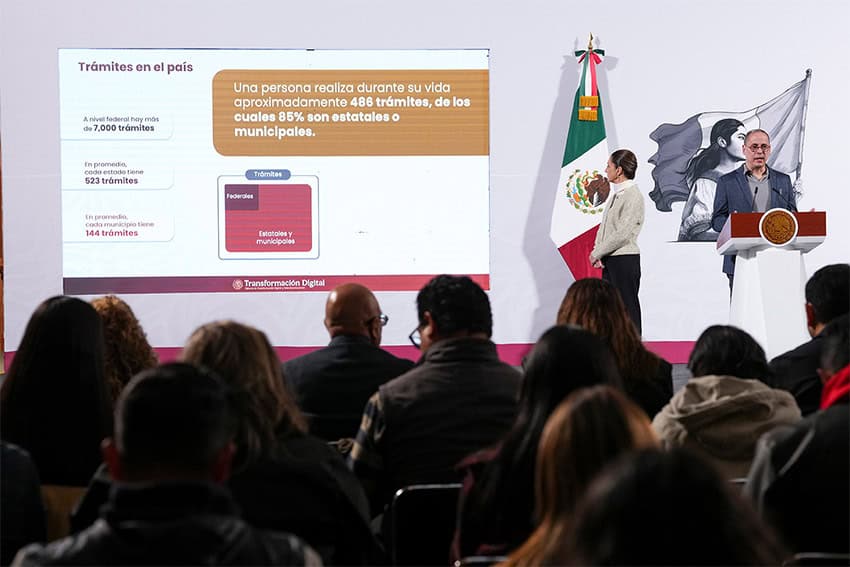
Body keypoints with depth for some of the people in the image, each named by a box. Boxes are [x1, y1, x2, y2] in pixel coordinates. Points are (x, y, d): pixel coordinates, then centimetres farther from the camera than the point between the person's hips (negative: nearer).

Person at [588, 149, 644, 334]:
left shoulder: (633, 196, -15)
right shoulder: (615, 193, 14)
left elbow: (622, 234, -20)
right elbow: (604, 225, 17)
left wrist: (597, 253, -13)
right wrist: (597, 252, 2)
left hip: (625, 258, -9)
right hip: (609, 259, 9)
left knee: (627, 307, -4)